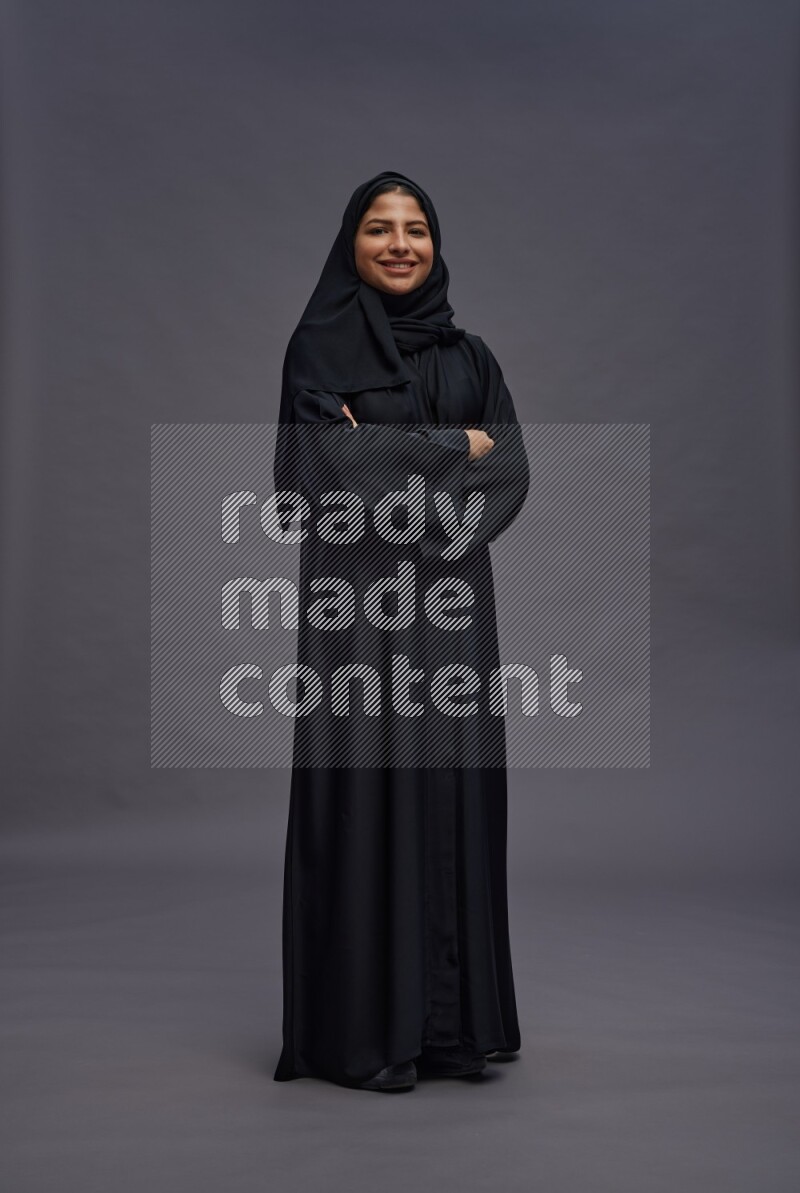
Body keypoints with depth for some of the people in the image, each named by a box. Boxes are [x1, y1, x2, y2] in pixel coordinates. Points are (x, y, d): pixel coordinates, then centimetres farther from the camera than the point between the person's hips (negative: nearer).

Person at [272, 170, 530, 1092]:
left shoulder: (468, 354, 14)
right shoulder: (319, 345, 2)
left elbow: (510, 473, 3)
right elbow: (328, 464, -13)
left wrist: (392, 458, -10)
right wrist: (451, 449, -6)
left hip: (450, 599, 4)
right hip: (358, 599, -4)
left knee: (453, 785, 4)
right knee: (365, 788, -5)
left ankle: (453, 1019, 14)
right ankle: (361, 1030, 6)